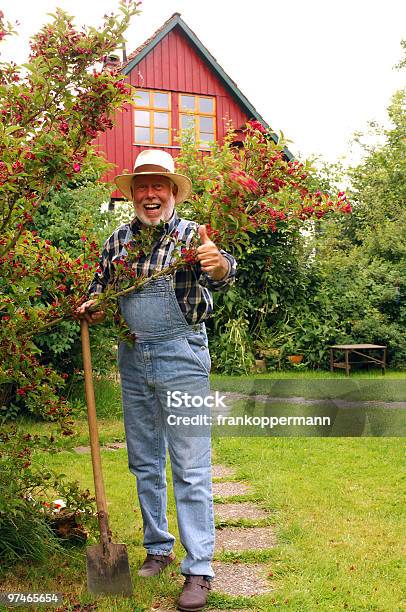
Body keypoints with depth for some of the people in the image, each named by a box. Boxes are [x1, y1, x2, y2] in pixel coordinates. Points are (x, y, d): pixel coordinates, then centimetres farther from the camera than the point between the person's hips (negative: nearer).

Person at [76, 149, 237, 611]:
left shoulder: (191, 234, -8)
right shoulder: (118, 239, 6)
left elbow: (219, 277, -26)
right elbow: (100, 282, 19)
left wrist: (219, 266, -49)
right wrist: (92, 304, -3)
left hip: (181, 355, -5)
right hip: (132, 359, 5)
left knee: (190, 467, -2)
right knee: (144, 462, 15)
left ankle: (199, 568, 6)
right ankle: (157, 547, 31)